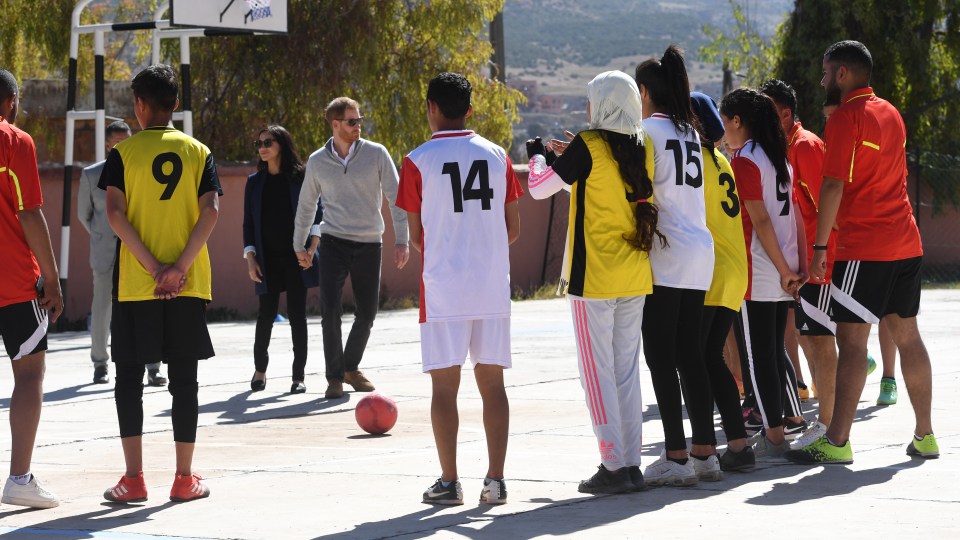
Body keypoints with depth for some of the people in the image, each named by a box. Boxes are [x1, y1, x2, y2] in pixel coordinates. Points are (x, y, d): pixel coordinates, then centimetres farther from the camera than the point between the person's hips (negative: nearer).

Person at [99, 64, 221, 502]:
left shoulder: (123, 153, 0)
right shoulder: (199, 153, 5)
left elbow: (116, 215, -10)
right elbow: (210, 211, -7)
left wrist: (154, 269, -12)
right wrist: (178, 268, -11)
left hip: (134, 286, -2)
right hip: (189, 286, 2)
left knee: (129, 379, 6)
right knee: (184, 380, 6)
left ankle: (133, 479, 2)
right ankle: (184, 478, 8)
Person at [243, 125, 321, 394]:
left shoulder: (300, 177, 3)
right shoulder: (255, 181, 10)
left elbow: (318, 212, 1)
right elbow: (248, 223, 10)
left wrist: (313, 246, -11)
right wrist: (250, 258, 1)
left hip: (296, 257, -2)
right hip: (267, 259, 2)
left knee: (297, 314, -1)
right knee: (267, 313, 0)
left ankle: (299, 375, 4)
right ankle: (260, 369, 19)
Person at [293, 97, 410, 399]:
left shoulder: (376, 154, -1)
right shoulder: (317, 162, 3)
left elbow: (395, 198, -1)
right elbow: (306, 205, 16)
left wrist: (401, 240, -7)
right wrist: (299, 244, 20)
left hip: (369, 244, 1)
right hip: (333, 243, -1)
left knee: (367, 313, 6)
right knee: (330, 309, -13)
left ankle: (351, 368, 28)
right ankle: (334, 377, -1)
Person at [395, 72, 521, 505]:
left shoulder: (418, 161, -4)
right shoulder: (496, 155, 6)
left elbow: (416, 235, 1)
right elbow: (513, 229, 9)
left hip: (444, 289, -3)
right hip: (493, 287, 3)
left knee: (444, 384, 2)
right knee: (492, 381, 7)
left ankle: (449, 481, 3)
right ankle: (495, 479, 5)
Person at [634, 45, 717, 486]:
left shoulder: (648, 129, -8)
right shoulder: (689, 131, 15)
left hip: (664, 255, -8)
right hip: (699, 255, 8)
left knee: (660, 355, -5)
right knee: (690, 354, 12)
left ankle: (676, 457, -7)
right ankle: (703, 451, 13)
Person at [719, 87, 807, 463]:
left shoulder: (744, 162, -13)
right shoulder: (779, 158, 13)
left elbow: (760, 222, -17)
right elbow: (795, 216, 12)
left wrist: (784, 270, -14)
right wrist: (800, 265, 11)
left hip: (756, 273, -8)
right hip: (783, 272, 8)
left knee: (759, 355, -2)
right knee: (775, 350, 17)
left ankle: (774, 439, -1)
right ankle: (796, 424, 20)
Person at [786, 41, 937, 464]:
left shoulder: (846, 117, -11)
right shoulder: (890, 113, 15)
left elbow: (834, 186, -17)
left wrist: (819, 247, -16)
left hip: (864, 249, -8)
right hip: (906, 244, 8)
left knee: (852, 340, -9)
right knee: (907, 336, 12)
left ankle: (837, 443, -11)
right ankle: (925, 436, 15)